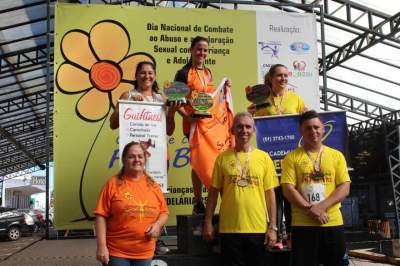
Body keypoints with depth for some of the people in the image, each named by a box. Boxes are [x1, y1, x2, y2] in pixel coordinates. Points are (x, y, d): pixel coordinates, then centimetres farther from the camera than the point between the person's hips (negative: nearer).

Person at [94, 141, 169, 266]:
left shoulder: (153, 186, 7)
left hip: (145, 253, 4)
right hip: (117, 252, -4)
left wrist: (158, 224, -8)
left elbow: (164, 212, 14)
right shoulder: (113, 183, -5)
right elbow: (101, 216, -7)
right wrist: (101, 246, -13)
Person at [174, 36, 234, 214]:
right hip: (197, 123, -5)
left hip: (216, 121, 5)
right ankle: (198, 203, 4)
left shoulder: (208, 72, 16)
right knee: (200, 161, -5)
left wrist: (225, 90, 9)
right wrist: (186, 115, -19)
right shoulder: (184, 73, -2)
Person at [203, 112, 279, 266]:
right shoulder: (223, 158, 2)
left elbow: (270, 194, 2)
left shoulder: (264, 157, 2)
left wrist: (273, 227, -1)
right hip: (229, 228, 0)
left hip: (258, 228, 1)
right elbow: (213, 192, 3)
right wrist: (208, 222, -1)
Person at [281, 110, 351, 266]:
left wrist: (322, 206, -13)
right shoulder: (292, 157, 3)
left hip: (333, 223, 2)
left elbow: (344, 188, 1)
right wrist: (310, 209, -16)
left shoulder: (336, 156, 8)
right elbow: (288, 189, -5)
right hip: (302, 224, -2)